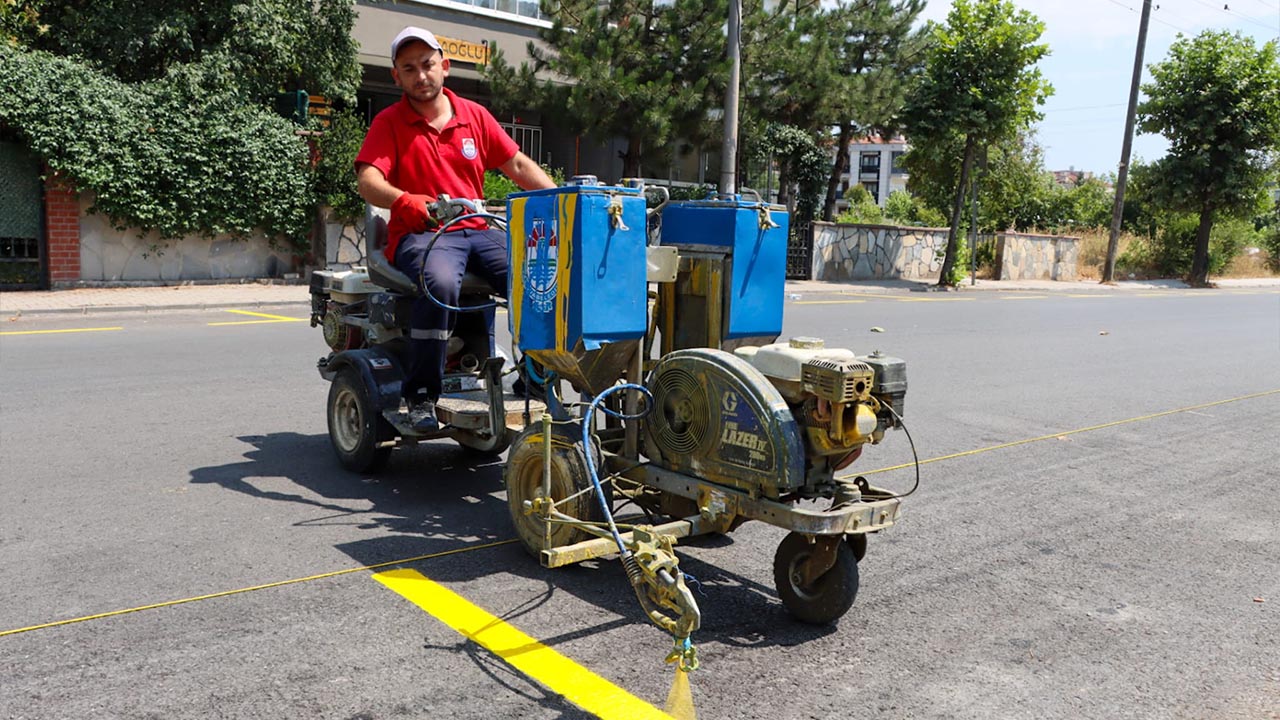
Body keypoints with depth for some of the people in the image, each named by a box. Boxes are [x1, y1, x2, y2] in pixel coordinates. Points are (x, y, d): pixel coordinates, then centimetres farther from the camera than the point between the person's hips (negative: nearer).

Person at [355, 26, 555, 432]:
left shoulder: (474, 116, 15)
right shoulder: (389, 123, 5)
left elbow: (518, 165, 14)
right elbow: (368, 180, -11)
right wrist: (404, 200, -34)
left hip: (477, 231, 4)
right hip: (419, 233, -3)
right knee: (441, 284, -38)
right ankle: (421, 396, -23)